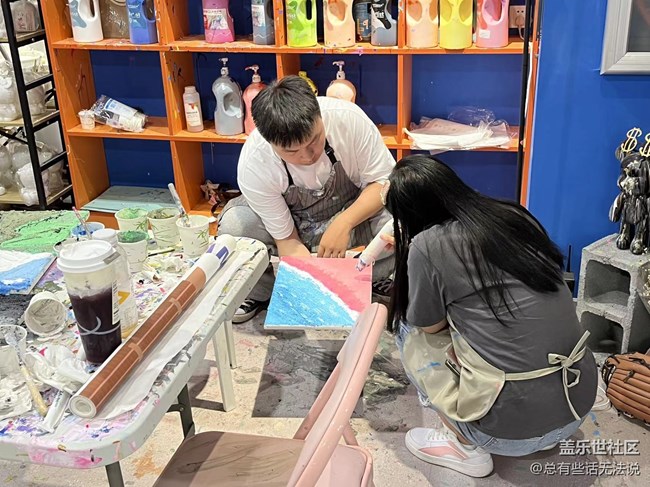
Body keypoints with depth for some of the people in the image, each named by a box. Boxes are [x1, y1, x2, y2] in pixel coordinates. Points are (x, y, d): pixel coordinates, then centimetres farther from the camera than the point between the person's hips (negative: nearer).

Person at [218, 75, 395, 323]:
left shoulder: (348, 118, -29)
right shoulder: (253, 163, -29)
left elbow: (385, 181, -19)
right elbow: (286, 239, -21)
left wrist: (343, 223, -35)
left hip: (353, 212, 1)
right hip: (294, 225, 0)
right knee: (232, 226, -29)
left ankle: (371, 279, 0)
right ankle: (261, 291, 0)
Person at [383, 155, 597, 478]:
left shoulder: (427, 245, -13)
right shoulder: (514, 216, 5)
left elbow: (431, 326, 4)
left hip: (514, 430, -6)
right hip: (581, 404, 7)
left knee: (406, 325, 11)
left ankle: (465, 446, 11)